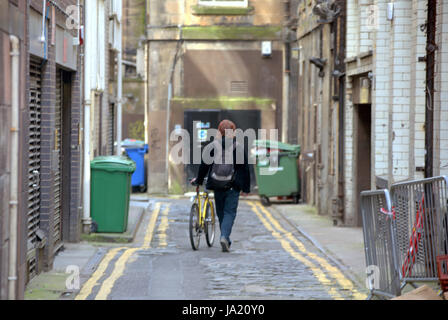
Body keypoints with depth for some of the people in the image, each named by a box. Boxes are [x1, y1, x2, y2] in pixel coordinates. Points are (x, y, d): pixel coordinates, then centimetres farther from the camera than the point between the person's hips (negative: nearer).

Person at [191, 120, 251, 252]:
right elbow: (245, 169, 0)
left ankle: (226, 239, 21)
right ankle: (225, 237, -21)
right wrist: (246, 188, 7)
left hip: (217, 186, 2)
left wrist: (199, 180, 16)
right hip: (233, 187, -2)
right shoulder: (239, 148, -2)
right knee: (230, 212, 0)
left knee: (221, 213, 15)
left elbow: (204, 165, 2)